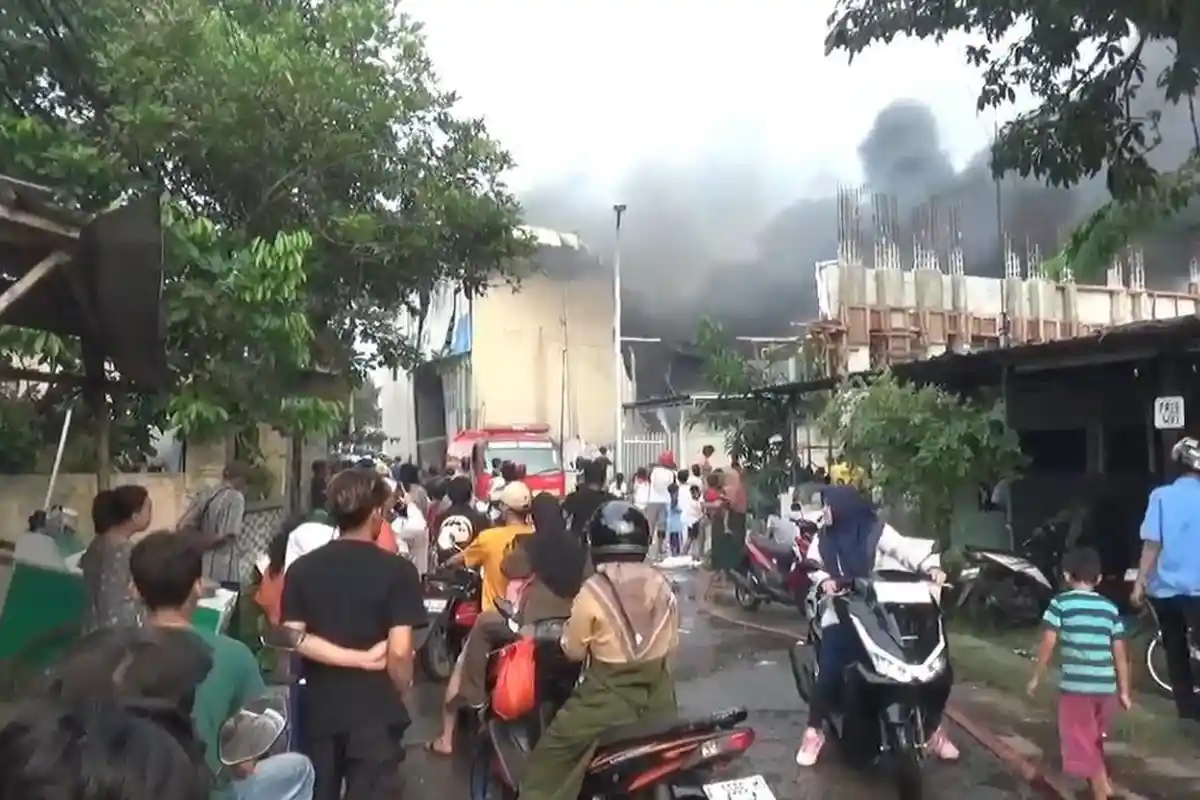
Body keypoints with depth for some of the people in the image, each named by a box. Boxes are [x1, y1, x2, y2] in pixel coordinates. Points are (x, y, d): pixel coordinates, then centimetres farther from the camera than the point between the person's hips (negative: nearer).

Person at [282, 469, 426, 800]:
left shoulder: (302, 568, 0)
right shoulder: (398, 571, -12)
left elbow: (293, 639, -8)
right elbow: (398, 652, -16)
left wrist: (355, 658, -8)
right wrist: (400, 693, 2)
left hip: (319, 710, 4)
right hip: (374, 712, -4)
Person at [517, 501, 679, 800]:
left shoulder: (593, 591, -17)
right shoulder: (662, 585, -2)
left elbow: (574, 651, -6)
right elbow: (671, 643, 9)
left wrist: (569, 628, 15)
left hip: (610, 696, -5)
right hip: (657, 694, 6)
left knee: (547, 764, 7)